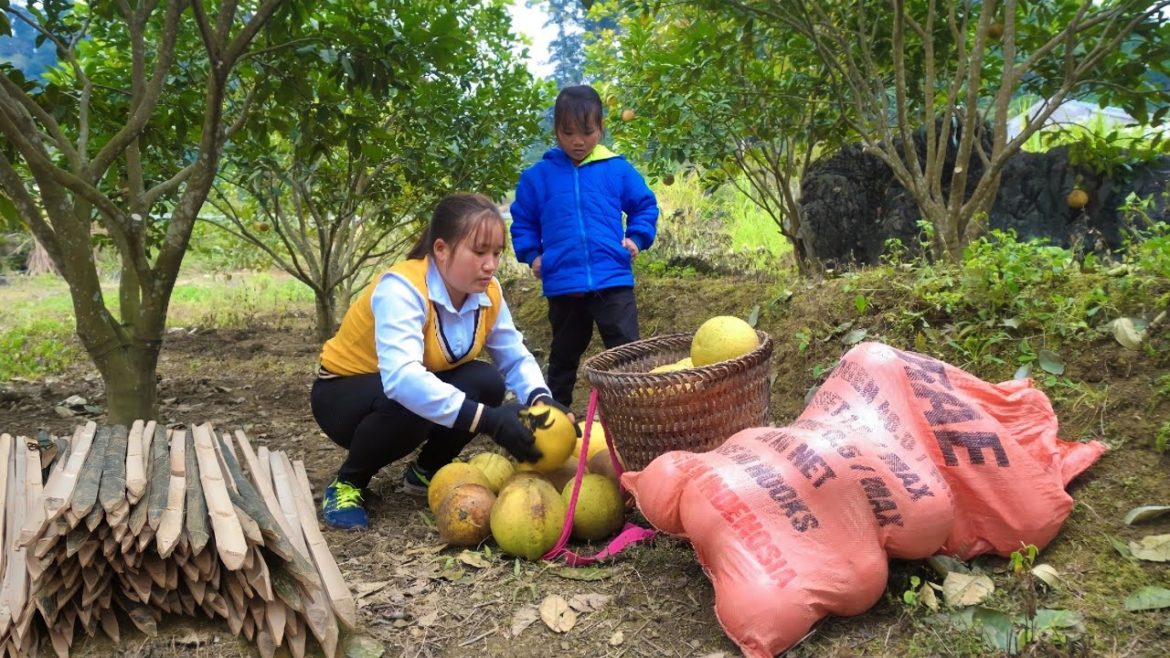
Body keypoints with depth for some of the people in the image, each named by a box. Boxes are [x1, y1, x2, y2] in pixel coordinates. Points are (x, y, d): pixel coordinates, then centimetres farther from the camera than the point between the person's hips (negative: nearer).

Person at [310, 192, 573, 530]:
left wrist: (542, 399, -33)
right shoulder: (402, 288, -33)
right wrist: (488, 419, -54)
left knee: (486, 382, -20)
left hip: (422, 385, 6)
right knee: (407, 403, -37)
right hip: (343, 394, -6)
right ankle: (347, 483, -7)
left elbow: (515, 358, -10)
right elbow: (402, 378, -47)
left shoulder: (488, 292, -12)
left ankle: (426, 472, 5)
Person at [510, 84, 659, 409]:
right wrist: (531, 255, -2)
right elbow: (523, 221, 11)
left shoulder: (618, 169, 0)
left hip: (612, 279, -1)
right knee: (564, 355, 18)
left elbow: (645, 205, 10)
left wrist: (637, 238, -4)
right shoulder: (538, 176, 2)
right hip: (562, 284, 2)